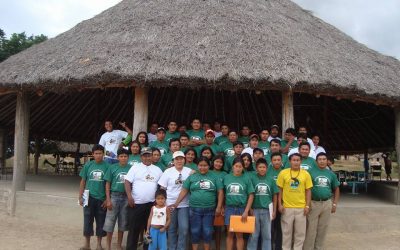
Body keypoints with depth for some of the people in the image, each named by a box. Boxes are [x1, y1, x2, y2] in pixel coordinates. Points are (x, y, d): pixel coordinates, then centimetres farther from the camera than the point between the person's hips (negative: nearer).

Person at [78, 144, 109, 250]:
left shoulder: (107, 166, -4)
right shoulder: (88, 165, 1)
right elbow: (83, 182, 6)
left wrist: (107, 199, -6)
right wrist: (80, 197, 1)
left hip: (102, 199, -1)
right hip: (89, 198, 1)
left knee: (101, 222, 8)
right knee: (87, 221, 7)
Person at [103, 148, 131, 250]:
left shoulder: (131, 168, -1)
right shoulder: (112, 167, -2)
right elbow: (108, 184, -1)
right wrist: (108, 199, -7)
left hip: (126, 197, 1)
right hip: (114, 196, -1)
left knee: (123, 223, 11)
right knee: (110, 222, 2)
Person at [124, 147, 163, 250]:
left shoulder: (157, 170, 10)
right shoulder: (135, 167, 1)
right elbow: (127, 182, -4)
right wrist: (129, 196, -14)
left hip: (151, 204, 3)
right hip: (136, 203, -3)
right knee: (134, 228, 3)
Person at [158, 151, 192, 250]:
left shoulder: (189, 171, 3)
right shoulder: (168, 172, 1)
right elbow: (162, 188, 2)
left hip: (184, 205, 0)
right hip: (170, 204, 0)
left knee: (184, 228, -4)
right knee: (171, 228, 9)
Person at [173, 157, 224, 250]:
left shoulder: (214, 177, 4)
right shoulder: (192, 177, 4)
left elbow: (220, 192, 2)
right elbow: (184, 191, 3)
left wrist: (219, 207, -4)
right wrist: (176, 203, -5)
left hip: (209, 209, 0)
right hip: (195, 209, 0)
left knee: (207, 231, 7)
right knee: (195, 231, 7)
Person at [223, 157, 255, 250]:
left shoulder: (246, 179, -2)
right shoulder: (226, 177, 2)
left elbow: (251, 195, -2)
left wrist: (246, 211, -8)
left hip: (241, 208, -1)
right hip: (229, 208, 1)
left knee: (239, 235, 6)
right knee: (230, 234, 8)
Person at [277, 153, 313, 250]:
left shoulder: (306, 174, 1)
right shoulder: (283, 173, -2)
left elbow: (308, 191, 4)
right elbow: (280, 190, 1)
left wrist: (307, 206, -2)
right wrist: (280, 204, -4)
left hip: (301, 208, 1)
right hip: (287, 207, -1)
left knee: (300, 232, 9)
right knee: (287, 232, 10)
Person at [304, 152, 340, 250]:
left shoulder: (331, 174, 8)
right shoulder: (311, 172, -4)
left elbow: (336, 189, 16)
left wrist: (334, 204, 9)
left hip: (327, 203, 4)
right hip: (313, 203, -3)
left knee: (323, 228, 12)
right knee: (311, 228, 0)